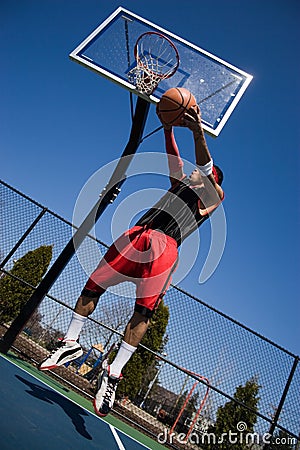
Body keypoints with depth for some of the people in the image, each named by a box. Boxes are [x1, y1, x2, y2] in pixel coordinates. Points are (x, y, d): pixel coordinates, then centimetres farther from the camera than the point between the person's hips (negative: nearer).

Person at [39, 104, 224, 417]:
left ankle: (113, 374, -1)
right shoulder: (180, 183, 32)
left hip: (165, 246, -5)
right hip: (136, 235, 6)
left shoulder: (214, 195, 16)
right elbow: (173, 159, 24)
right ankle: (71, 343, 20)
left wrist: (198, 132, -16)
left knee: (144, 310, -11)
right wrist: (168, 127, 10)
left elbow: (206, 168, -1)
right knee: (92, 286, 4)